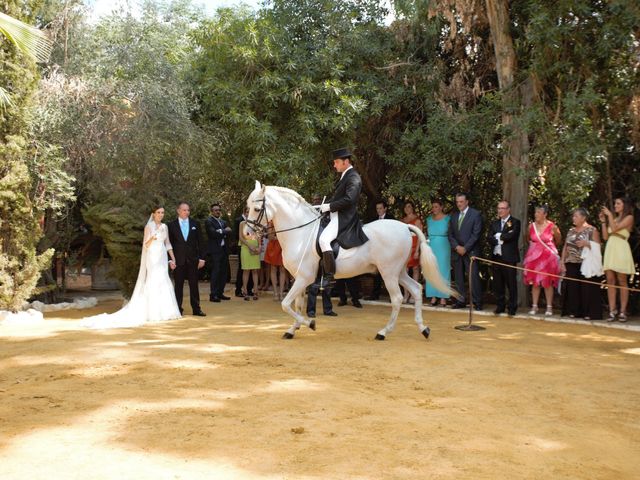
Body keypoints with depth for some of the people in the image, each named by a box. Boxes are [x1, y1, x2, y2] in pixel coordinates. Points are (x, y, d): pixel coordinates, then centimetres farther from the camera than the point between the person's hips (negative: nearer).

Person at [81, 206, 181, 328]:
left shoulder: (164, 227, 12)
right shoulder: (149, 226, -6)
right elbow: (145, 245, -8)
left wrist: (173, 259, 10)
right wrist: (152, 239, -29)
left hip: (162, 258, 6)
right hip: (153, 258, -6)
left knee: (163, 284, 5)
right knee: (153, 284, -7)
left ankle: (163, 312, 10)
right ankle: (153, 313, -3)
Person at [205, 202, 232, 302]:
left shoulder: (223, 222, 20)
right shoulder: (208, 221, -3)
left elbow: (229, 232, 8)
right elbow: (213, 233, -16)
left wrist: (221, 231, -10)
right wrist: (224, 231, -5)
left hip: (224, 250, 7)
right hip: (215, 250, -7)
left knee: (223, 272, 7)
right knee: (216, 272, -9)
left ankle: (220, 293, 14)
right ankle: (213, 294, -6)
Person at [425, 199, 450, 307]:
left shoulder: (447, 219, -1)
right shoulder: (429, 219, 11)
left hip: (443, 248, -4)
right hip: (431, 248, 4)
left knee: (443, 271, -2)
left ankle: (443, 298, 0)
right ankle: (433, 297, 7)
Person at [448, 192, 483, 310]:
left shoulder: (475, 214, -1)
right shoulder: (454, 216, 16)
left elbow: (476, 234, -8)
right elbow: (450, 234, 12)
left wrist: (465, 248, -12)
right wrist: (456, 247, -5)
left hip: (470, 251, -5)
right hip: (457, 251, 5)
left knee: (474, 277, -9)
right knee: (459, 278, 4)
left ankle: (477, 302, -6)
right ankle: (461, 300, 10)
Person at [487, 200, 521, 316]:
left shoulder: (515, 222, -1)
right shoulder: (494, 223, 15)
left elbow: (511, 236, -18)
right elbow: (489, 238, 3)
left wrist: (498, 236, -6)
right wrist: (501, 240, -12)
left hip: (509, 257, -5)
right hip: (496, 257, 5)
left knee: (511, 284, 0)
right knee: (498, 284, 9)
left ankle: (512, 307, 7)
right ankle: (500, 306, 19)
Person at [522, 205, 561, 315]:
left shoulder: (552, 226, -7)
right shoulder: (531, 225, 2)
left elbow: (559, 241, 6)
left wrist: (556, 233, -9)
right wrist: (534, 246, 3)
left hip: (548, 257, -3)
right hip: (534, 256, 3)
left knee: (547, 282, 1)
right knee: (534, 282, 4)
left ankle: (549, 307, 9)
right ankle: (534, 306, 10)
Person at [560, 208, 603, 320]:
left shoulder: (592, 230, 0)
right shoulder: (571, 231, 16)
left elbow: (597, 247, -5)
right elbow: (565, 247, 16)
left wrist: (586, 243, -20)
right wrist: (562, 262, 8)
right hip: (571, 264, 5)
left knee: (586, 288, -6)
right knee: (572, 288, 3)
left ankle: (588, 313, -1)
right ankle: (573, 311, 10)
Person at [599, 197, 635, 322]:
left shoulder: (629, 217, 3)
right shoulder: (614, 219, 21)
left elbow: (615, 228, -12)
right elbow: (605, 237, 14)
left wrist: (609, 215, -3)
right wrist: (603, 222, 11)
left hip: (621, 250, -6)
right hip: (610, 249, 6)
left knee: (622, 281, -4)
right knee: (610, 281, -1)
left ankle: (622, 312, -2)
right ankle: (612, 311, -1)